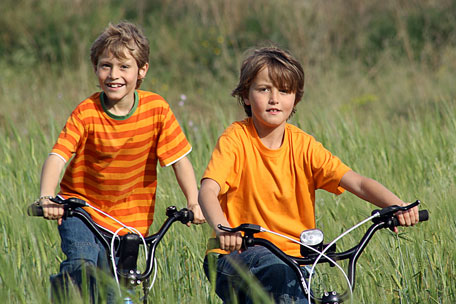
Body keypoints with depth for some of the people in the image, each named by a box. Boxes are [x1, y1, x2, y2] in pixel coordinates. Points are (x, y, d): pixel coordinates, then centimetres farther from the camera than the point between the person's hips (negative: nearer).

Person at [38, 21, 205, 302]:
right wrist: (47, 198, -42)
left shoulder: (157, 108, -9)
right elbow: (57, 157, -24)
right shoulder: (86, 113, -15)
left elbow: (180, 159, -5)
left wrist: (194, 202, -18)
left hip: (129, 218, 2)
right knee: (82, 264, -27)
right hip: (82, 205, -2)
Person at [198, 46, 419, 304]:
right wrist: (222, 229, -45)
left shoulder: (302, 145, 1)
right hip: (236, 254, -4)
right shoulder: (236, 139, -8)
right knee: (275, 269, -33)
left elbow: (358, 183, -8)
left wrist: (397, 205, -29)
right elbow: (208, 191, -23)